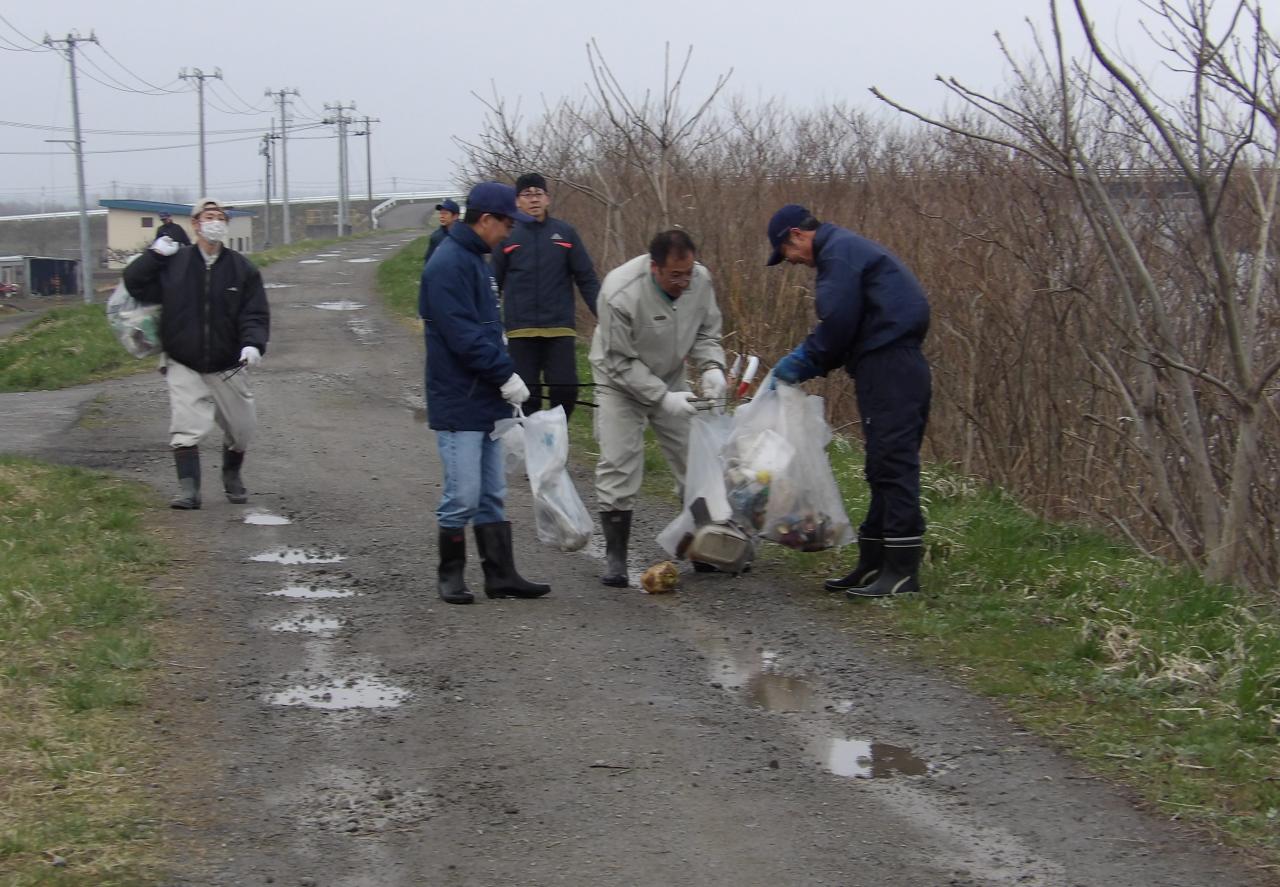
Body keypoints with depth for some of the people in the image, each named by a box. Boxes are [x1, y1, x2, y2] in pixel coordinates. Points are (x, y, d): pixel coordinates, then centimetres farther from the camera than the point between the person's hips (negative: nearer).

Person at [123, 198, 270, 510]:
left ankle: (232, 476, 37)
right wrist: (154, 254, -7)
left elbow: (256, 313, -4)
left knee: (241, 428, 11)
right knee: (187, 427, -16)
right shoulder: (174, 263, -1)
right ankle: (189, 488, -15)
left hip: (227, 366, 2)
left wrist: (253, 344, -22)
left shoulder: (242, 269, -1)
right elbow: (134, 284, 4)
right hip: (183, 365, -2)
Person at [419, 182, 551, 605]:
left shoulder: (474, 260, 15)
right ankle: (450, 575, 9)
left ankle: (501, 575, 16)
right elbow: (463, 336, -23)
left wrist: (504, 372, 11)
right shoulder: (448, 265, -17)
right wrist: (506, 375, -18)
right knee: (463, 497, -4)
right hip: (459, 404, -10)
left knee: (492, 496, 11)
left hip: (486, 400, 10)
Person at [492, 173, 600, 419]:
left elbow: (587, 279, 5)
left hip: (560, 328, 0)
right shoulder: (507, 236, 5)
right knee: (526, 395, 0)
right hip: (520, 332, 0)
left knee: (565, 389, -7)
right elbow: (493, 284, 9)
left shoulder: (565, 233, 6)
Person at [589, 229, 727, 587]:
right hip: (622, 384, -5)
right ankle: (615, 557, -1)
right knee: (619, 465, -10)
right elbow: (620, 363, -26)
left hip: (671, 381, 5)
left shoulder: (700, 280, -17)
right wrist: (663, 398, -31)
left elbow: (706, 334, -2)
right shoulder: (620, 293, -33)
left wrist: (711, 368, -22)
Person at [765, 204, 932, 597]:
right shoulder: (848, 248, 26)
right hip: (894, 367, 11)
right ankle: (874, 565, 16)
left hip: (889, 369, -11)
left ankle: (902, 569, -13)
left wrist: (803, 362, -2)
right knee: (885, 467, 11)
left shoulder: (838, 252, -7)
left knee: (893, 465, -11)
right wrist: (803, 362, 17)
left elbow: (838, 322, -16)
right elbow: (845, 325, 26)